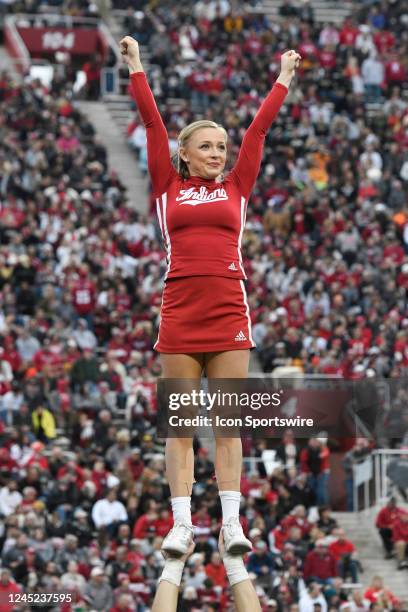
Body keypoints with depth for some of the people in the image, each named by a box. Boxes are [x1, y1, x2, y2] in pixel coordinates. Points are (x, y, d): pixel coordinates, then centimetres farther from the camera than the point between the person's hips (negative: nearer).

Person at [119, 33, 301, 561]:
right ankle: (181, 524, -1)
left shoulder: (236, 187, 14)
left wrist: (283, 80, 21)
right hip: (180, 312, -1)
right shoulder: (168, 187, 11)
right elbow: (152, 124, 13)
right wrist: (136, 68, 14)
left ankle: (231, 523, -2)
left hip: (228, 312, 1)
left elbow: (258, 128, 17)